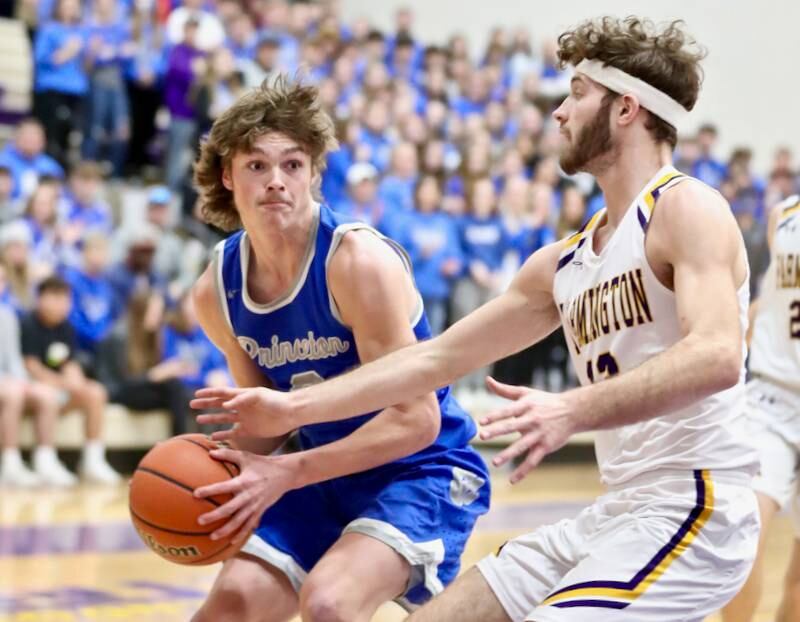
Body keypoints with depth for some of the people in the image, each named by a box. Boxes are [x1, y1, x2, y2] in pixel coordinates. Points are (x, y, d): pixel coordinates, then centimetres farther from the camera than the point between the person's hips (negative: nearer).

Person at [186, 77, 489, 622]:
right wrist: (229, 473, -11)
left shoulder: (357, 259, -24)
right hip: (328, 479, 7)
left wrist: (285, 474, -28)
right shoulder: (216, 291, -3)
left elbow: (416, 420, -24)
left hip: (422, 472, -7)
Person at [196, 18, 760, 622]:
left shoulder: (686, 208, -9)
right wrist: (294, 408, 17)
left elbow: (717, 357, -26)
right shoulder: (564, 262, 17)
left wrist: (571, 411, -39)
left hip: (693, 508, -9)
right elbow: (438, 356, 21)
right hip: (616, 512, 9)